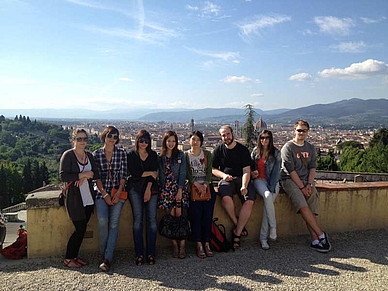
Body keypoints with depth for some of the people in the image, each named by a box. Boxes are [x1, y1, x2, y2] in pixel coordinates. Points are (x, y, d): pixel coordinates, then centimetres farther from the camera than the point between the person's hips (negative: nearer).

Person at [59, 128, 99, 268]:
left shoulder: (89, 155, 10)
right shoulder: (68, 155, -6)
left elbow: (97, 174, 2)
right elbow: (63, 176, -16)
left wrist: (86, 176, -16)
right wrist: (83, 174, -18)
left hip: (89, 198, 6)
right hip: (74, 198, -5)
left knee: (82, 229, 10)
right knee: (80, 229, -3)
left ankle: (74, 256, 25)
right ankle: (68, 258, 15)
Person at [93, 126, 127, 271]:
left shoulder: (122, 153, 4)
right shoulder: (96, 154, 5)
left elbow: (123, 175, 1)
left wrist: (118, 193, -8)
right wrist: (104, 193, -8)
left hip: (118, 192, 0)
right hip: (101, 192, 0)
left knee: (113, 224, -5)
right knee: (102, 221, -16)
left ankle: (108, 258, -1)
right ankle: (103, 253, 5)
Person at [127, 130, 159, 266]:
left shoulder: (153, 155, 12)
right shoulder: (131, 155, 4)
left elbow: (155, 173, 2)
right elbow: (134, 174, -7)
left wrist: (148, 189, -8)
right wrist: (150, 173, 0)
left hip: (151, 189, 2)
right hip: (135, 189, -2)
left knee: (152, 220, -3)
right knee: (138, 220, -5)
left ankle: (151, 253, 4)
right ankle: (139, 254, 1)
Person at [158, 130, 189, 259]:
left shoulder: (181, 155, 6)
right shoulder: (160, 157, 10)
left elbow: (182, 173, 0)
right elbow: (160, 175, 8)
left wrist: (180, 190, -9)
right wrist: (162, 189, -3)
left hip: (178, 187, -1)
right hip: (166, 189, 1)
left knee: (179, 215, -13)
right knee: (171, 216, -6)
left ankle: (182, 244, -6)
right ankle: (174, 244, 2)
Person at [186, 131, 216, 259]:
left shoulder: (207, 154, 12)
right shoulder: (186, 155, 8)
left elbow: (209, 171, 3)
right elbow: (187, 173, -1)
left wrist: (205, 185, -12)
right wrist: (196, 184, -15)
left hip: (207, 186, 1)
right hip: (193, 186, -1)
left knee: (208, 214, -11)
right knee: (196, 214, -14)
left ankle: (207, 243, -5)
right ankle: (199, 244, -10)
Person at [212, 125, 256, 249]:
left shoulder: (243, 149, 3)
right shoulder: (218, 150, 8)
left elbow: (246, 171, -4)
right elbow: (213, 169, 11)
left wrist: (244, 186, -21)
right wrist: (223, 175, -10)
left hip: (241, 178, 0)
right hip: (226, 180, 0)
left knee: (249, 201, -27)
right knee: (226, 198, -33)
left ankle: (237, 233, -15)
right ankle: (238, 224, -10)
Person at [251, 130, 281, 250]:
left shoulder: (276, 153, 4)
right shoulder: (255, 151, 10)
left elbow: (276, 171, -3)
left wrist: (272, 188, -14)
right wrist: (251, 173, -5)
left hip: (273, 181, 0)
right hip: (259, 180, 1)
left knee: (267, 202, -27)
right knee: (267, 196, -33)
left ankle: (263, 237, -17)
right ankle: (273, 227, -18)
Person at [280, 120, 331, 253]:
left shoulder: (311, 148, 16)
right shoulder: (288, 147, -3)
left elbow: (312, 167, 9)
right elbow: (291, 170, -10)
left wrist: (309, 184, -8)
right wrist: (301, 187, -15)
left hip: (306, 180, 5)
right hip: (289, 180, -4)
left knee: (312, 208, -20)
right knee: (303, 206, -26)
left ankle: (315, 240, -20)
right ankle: (321, 235, -19)